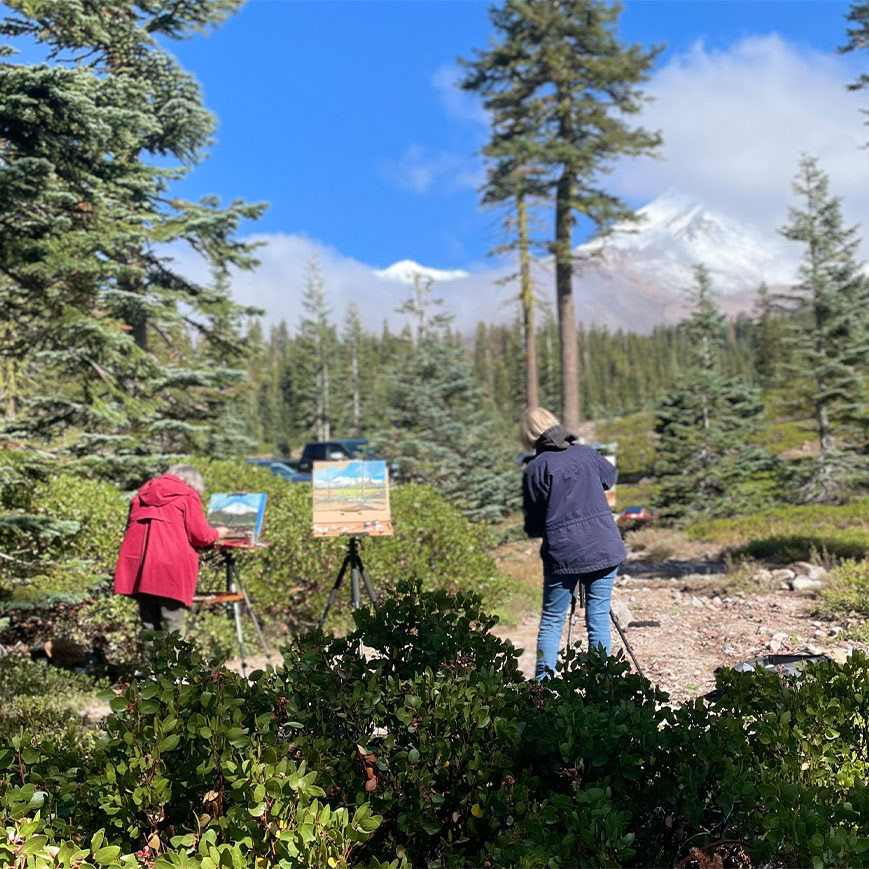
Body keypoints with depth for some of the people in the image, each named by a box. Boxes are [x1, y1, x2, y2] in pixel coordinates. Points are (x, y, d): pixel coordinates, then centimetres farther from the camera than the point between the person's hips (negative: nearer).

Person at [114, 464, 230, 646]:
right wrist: (217, 533, 20)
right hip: (171, 569, -5)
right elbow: (200, 535, -1)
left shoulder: (142, 493, 21)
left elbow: (130, 528, 24)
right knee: (173, 626, -1)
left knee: (150, 625, 13)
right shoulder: (187, 497, 4)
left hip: (138, 569, 5)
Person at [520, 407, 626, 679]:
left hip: (563, 554, -3)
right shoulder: (585, 453, 6)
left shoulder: (535, 469, -6)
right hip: (604, 549, 3)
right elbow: (610, 476, 29)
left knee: (551, 621, 8)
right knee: (599, 618, 7)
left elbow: (533, 526, -1)